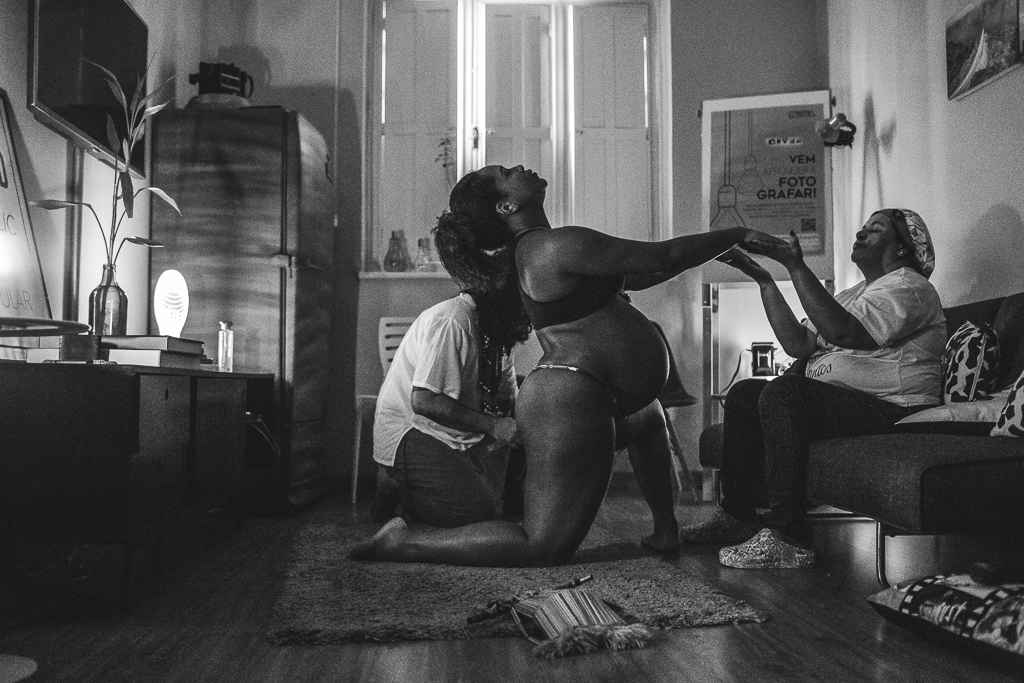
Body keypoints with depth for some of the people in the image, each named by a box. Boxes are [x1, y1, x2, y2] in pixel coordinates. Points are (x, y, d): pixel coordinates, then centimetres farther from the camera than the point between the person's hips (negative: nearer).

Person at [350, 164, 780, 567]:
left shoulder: (535, 249, 14)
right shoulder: (561, 245, -17)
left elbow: (636, 276, 20)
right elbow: (662, 258, -15)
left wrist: (720, 250, 20)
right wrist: (735, 235, -1)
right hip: (570, 401, -11)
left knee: (648, 418, 40)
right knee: (545, 547, -5)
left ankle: (666, 532, 36)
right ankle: (403, 542, -1)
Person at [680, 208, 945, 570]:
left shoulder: (908, 287, -6)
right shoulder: (855, 293, 24)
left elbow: (842, 332, -25)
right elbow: (798, 344, 12)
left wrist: (796, 266, -24)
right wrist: (763, 279, 8)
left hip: (891, 409, -10)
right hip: (836, 401, 10)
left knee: (784, 392, -30)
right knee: (744, 393, 3)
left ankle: (787, 538, -31)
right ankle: (737, 514, 2)